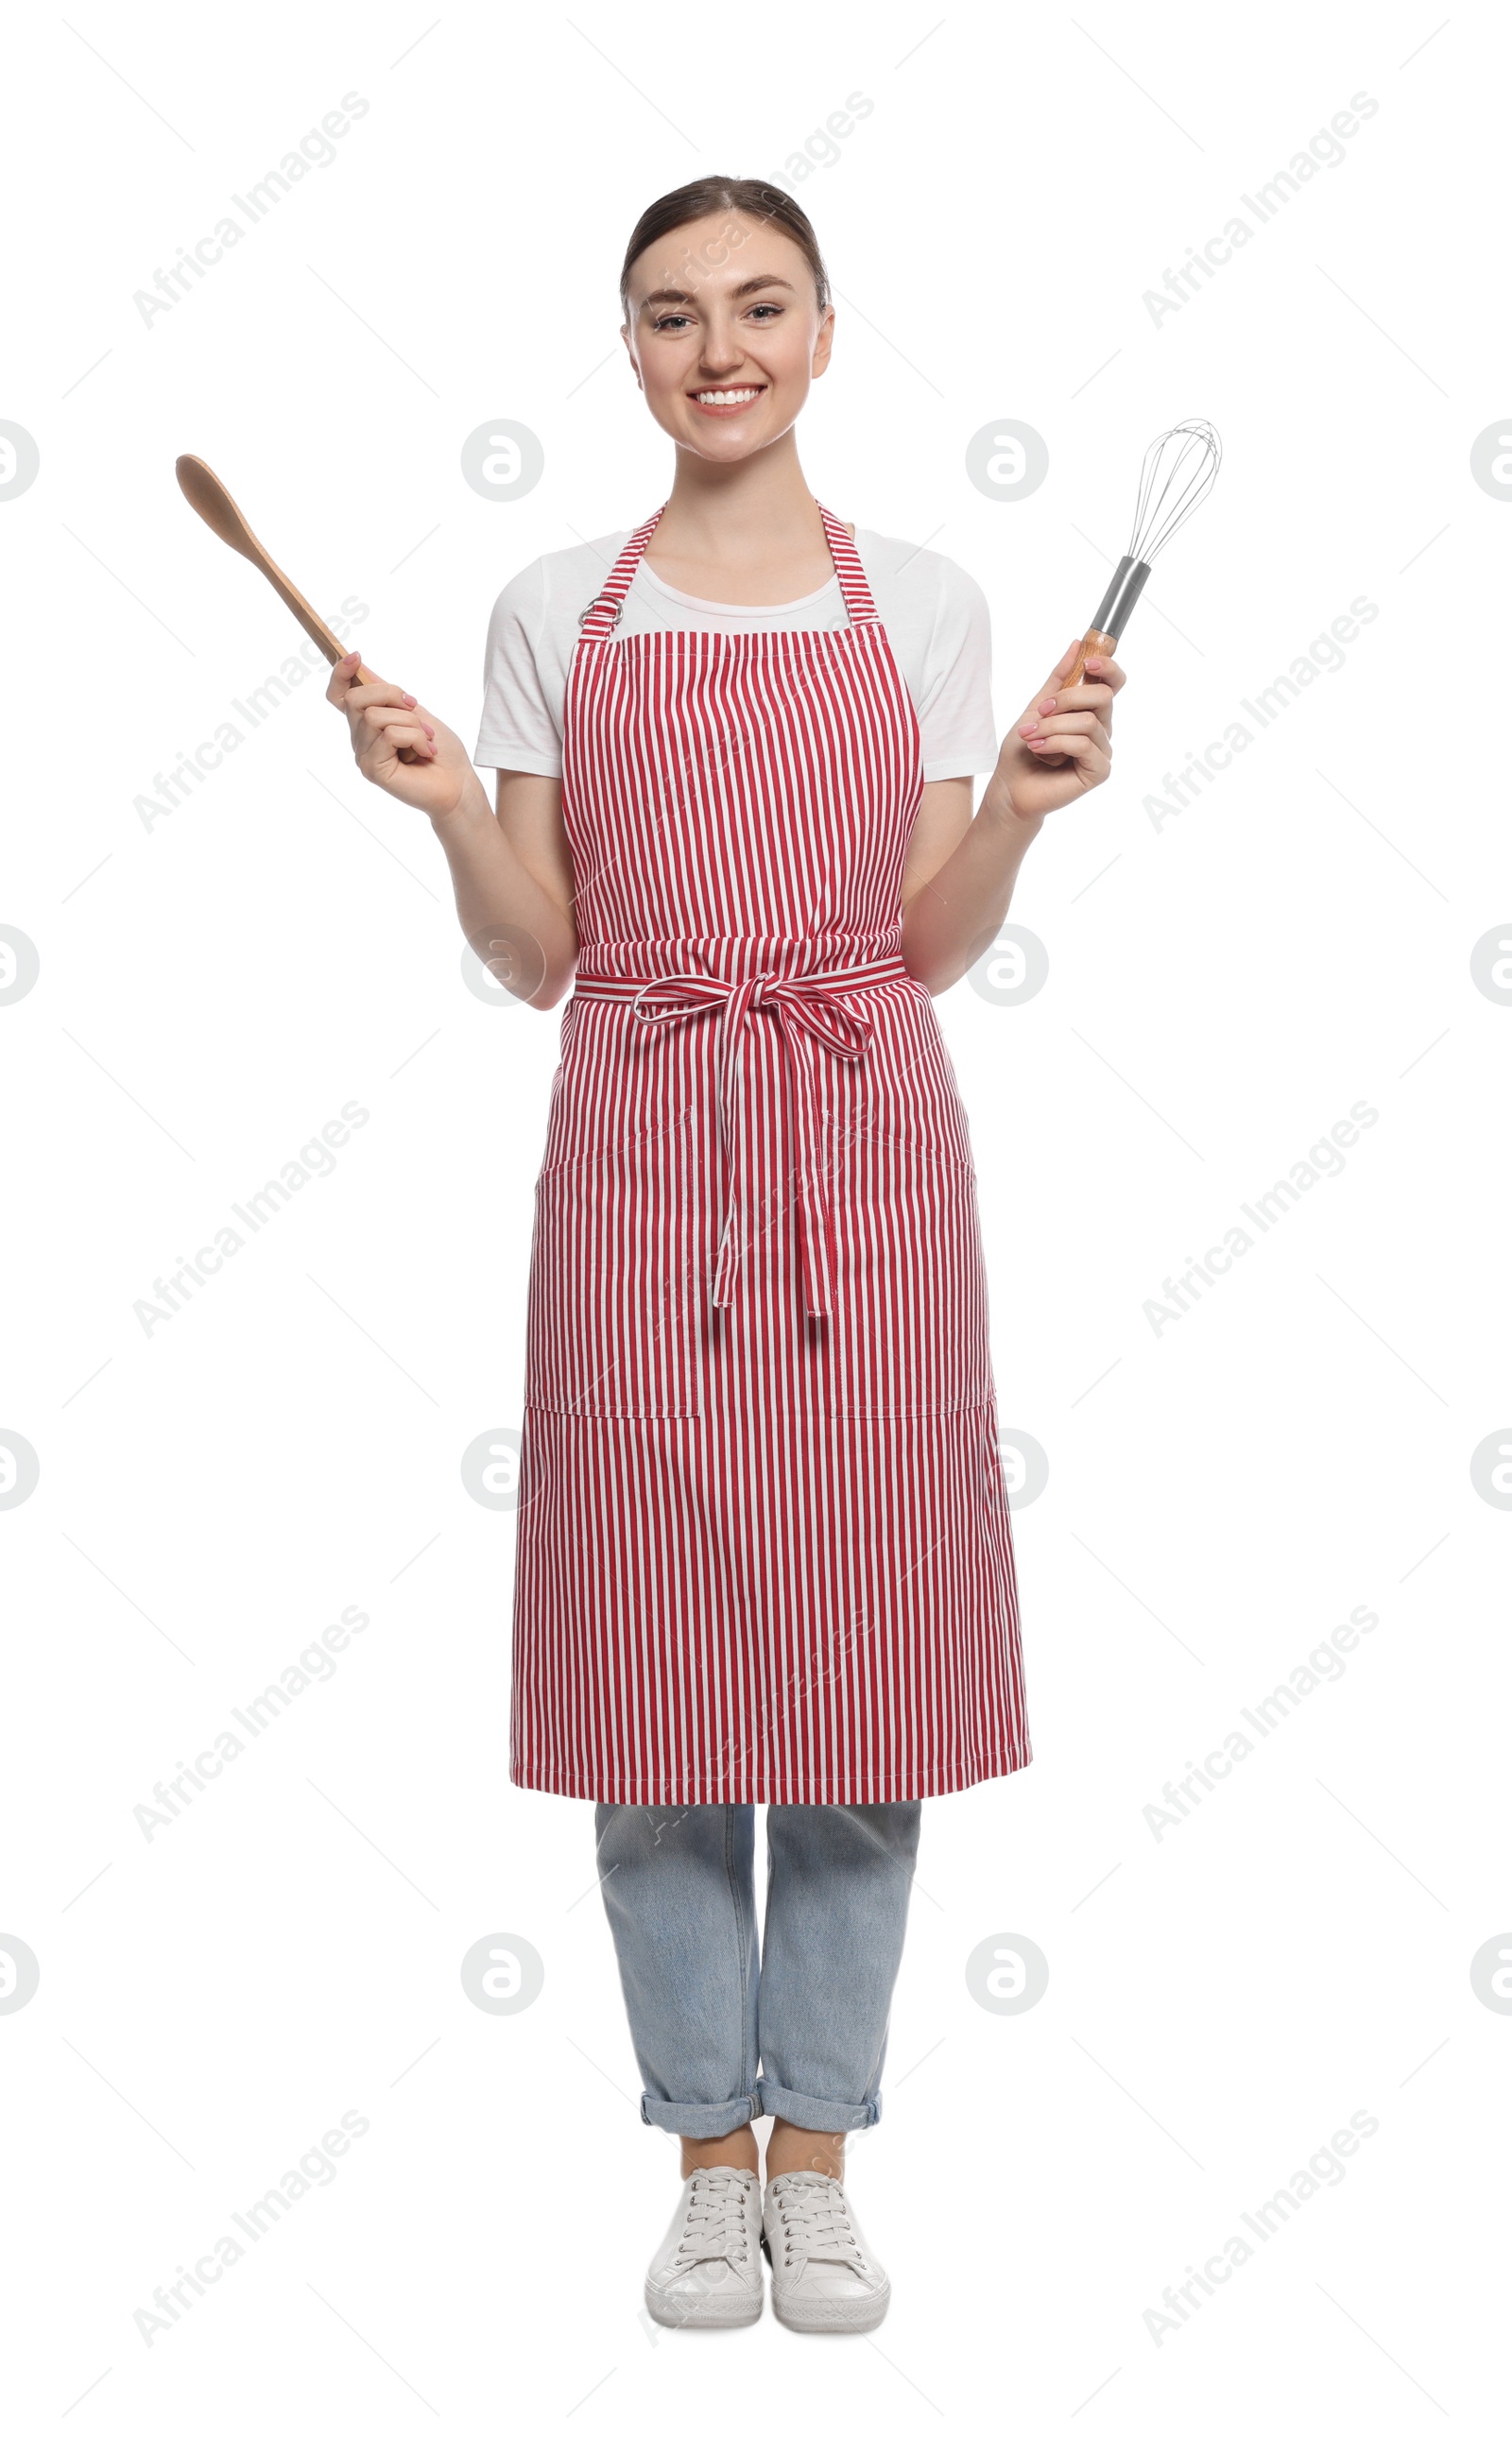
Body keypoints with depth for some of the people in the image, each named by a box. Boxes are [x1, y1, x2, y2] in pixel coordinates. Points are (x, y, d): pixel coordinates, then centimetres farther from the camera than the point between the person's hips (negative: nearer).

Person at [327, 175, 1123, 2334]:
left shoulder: (925, 606, 7)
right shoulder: (553, 615, 7)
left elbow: (933, 953, 5)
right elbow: (536, 961, 5)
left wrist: (1021, 803, -11)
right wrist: (446, 806, -11)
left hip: (867, 1164, 0)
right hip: (641, 1159, 0)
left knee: (862, 1641, 3)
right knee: (656, 1653, 3)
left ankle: (818, 2154, 20)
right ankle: (706, 2158, 20)